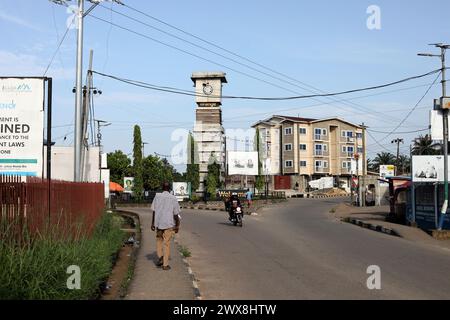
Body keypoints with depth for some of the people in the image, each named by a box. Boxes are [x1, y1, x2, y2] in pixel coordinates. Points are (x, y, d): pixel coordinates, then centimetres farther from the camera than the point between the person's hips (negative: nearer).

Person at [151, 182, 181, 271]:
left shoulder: (157, 196, -2)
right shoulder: (173, 198, -7)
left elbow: (154, 211, -3)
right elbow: (176, 214, -5)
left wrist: (152, 223, 4)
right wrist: (177, 226, 4)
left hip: (158, 223, 2)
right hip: (169, 224, -2)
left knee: (159, 240, 23)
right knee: (166, 243, 6)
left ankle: (160, 258, 10)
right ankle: (165, 264, 9)